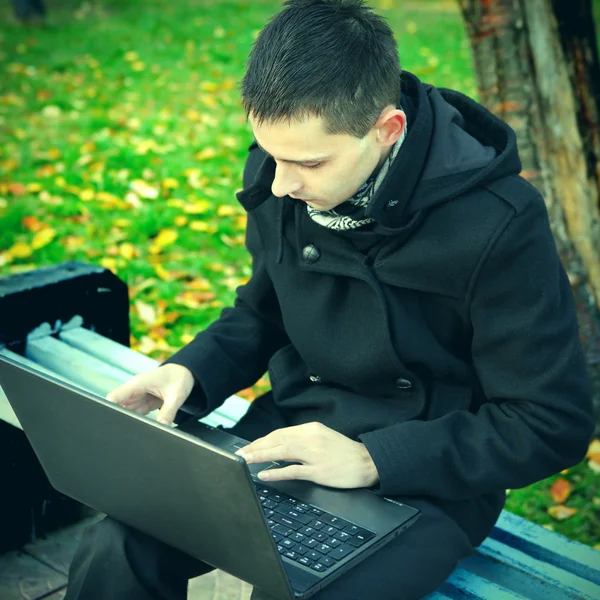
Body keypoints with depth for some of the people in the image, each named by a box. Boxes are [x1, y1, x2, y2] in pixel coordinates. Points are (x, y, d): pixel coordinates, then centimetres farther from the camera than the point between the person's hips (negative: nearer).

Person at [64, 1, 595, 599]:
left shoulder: (498, 224, -22)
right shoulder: (279, 178, -5)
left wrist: (370, 459, -24)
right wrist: (190, 372, -7)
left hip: (427, 479, -4)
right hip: (289, 437, 5)